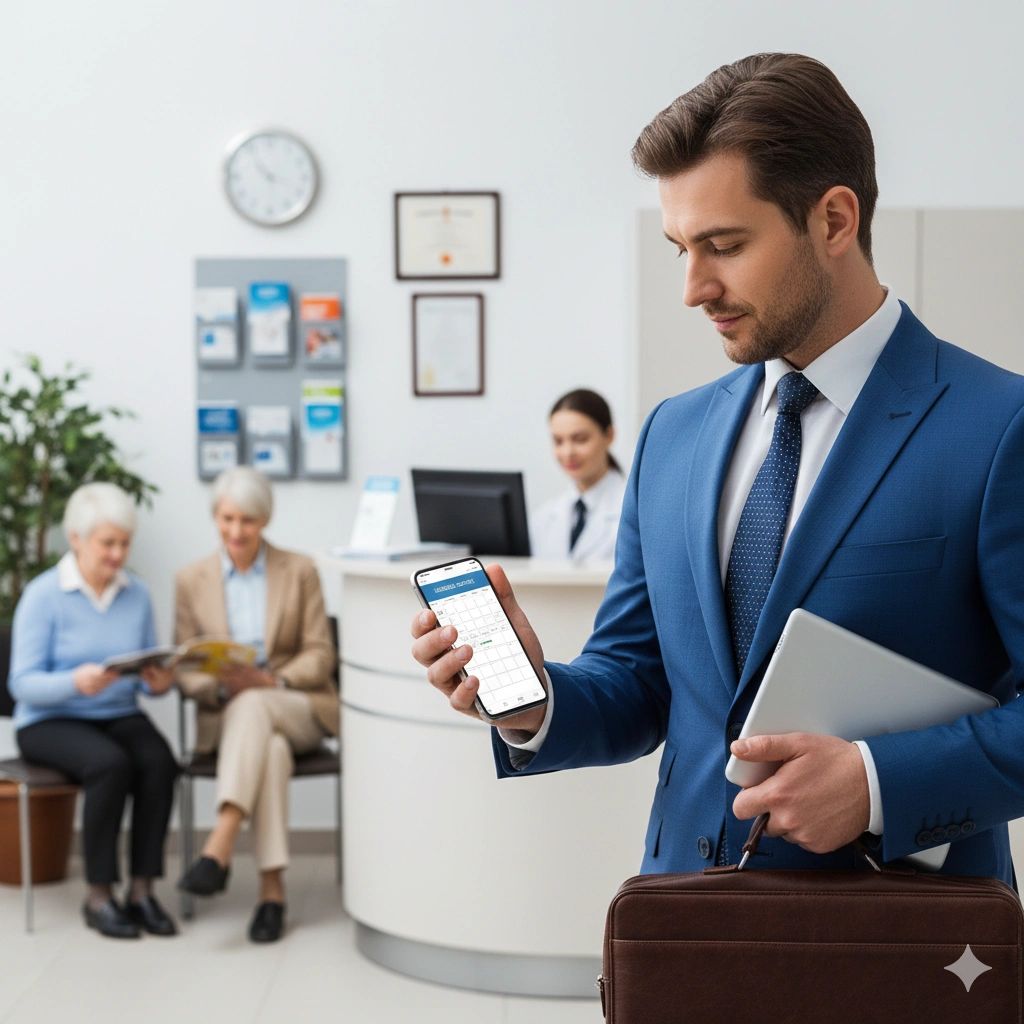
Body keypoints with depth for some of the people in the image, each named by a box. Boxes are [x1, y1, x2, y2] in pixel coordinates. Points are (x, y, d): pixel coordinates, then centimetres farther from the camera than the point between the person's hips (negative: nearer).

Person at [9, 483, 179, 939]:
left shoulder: (136, 594, 5)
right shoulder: (42, 595, -8)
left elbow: (149, 672, 8)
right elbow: (23, 683, -13)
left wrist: (159, 682, -16)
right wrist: (76, 682, -32)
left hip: (120, 716, 4)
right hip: (50, 721, -4)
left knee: (160, 762, -28)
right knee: (111, 765, -33)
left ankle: (142, 890, -17)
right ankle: (99, 896, -19)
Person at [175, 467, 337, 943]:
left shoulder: (300, 570, 4)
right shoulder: (191, 581, 7)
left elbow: (320, 655, 1)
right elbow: (184, 670, 4)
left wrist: (271, 679, -19)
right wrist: (220, 685, -19)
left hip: (299, 708, -1)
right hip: (224, 714, 1)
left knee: (253, 707, -37)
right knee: (271, 749, -36)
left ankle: (219, 849, -47)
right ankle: (272, 887, -39)